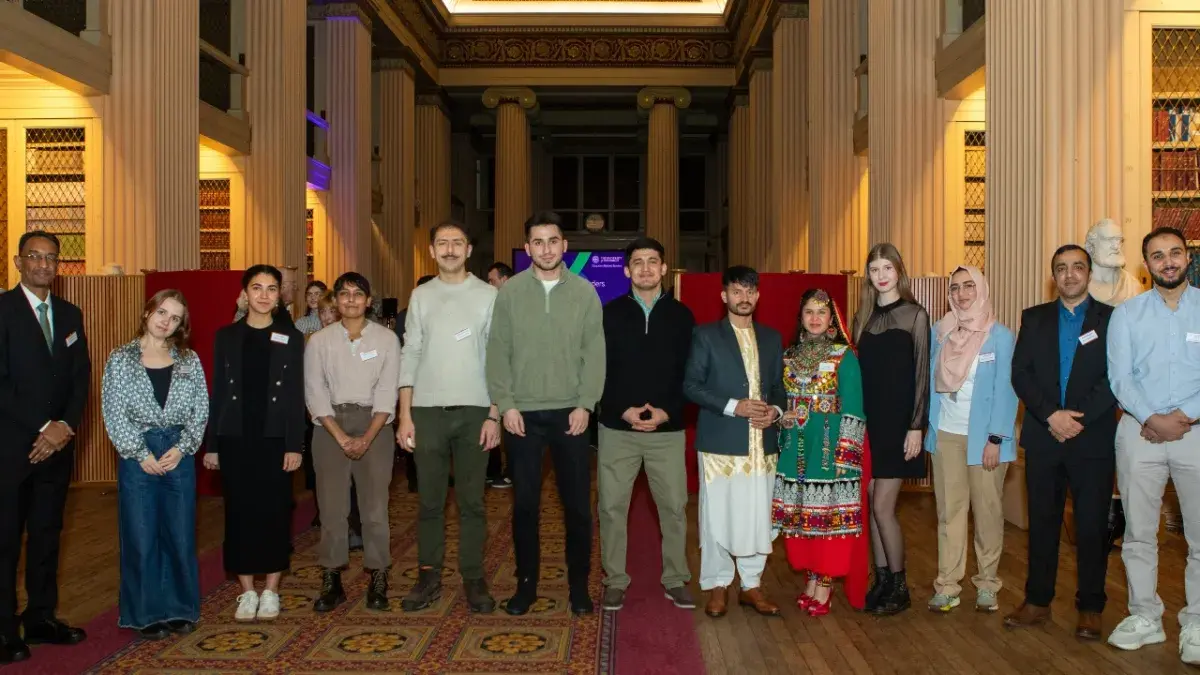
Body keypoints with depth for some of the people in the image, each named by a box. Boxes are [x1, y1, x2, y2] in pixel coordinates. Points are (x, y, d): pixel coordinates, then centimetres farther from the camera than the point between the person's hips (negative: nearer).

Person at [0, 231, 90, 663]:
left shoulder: (70, 314, 12)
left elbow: (81, 377, 10)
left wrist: (66, 426, -5)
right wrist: (41, 429, -14)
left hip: (57, 444, 5)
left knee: (47, 535, 11)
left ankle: (41, 618, 21)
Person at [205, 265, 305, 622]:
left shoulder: (291, 338, 2)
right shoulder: (226, 337, 6)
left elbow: (296, 395, 0)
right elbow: (217, 392, 6)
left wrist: (295, 445, -6)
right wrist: (211, 444, 3)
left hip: (274, 438, -1)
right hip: (235, 439, 1)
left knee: (274, 512, 3)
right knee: (240, 512, 5)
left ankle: (271, 591, 15)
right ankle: (247, 592, 17)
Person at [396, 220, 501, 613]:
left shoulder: (488, 295, 2)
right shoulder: (421, 296, 8)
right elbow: (410, 355, 6)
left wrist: (494, 415, -6)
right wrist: (405, 415, 1)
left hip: (474, 411, -1)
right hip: (428, 411, 2)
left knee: (472, 500, 4)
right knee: (430, 500, 7)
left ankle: (473, 578, 13)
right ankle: (429, 576, 18)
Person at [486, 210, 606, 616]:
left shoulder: (585, 292, 3)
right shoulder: (510, 292, 2)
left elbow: (594, 352, 0)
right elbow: (497, 352, 0)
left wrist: (585, 404, -8)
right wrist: (505, 404, -7)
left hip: (570, 413, 0)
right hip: (523, 413, 0)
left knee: (577, 504, 5)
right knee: (525, 503, 7)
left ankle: (579, 585, 20)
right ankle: (526, 583, 21)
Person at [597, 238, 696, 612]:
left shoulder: (681, 315, 5)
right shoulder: (610, 314, 3)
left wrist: (667, 412, -11)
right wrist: (623, 410, -13)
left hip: (667, 428, 1)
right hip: (617, 427, 0)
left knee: (674, 506, 5)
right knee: (612, 507, 4)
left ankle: (675, 580, 20)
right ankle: (615, 581, 18)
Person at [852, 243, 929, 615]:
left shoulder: (914, 315, -4)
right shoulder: (863, 317, 10)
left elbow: (921, 373, -7)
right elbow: (860, 371, 11)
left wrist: (916, 426, -12)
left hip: (898, 421, -5)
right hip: (868, 421, 5)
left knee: (882, 506, -6)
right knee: (872, 506, 7)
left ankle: (899, 586, 8)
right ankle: (882, 580, 18)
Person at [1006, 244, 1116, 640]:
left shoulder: (1111, 319, 3)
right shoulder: (1034, 319, 10)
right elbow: (1020, 374, 1)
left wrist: (1080, 418, -15)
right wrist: (1051, 415, -12)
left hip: (1093, 439, -2)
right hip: (1043, 437, 2)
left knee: (1092, 525, 3)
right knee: (1042, 522, 8)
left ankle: (1090, 608, 15)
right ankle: (1037, 601, 17)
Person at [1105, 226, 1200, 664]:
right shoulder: (1126, 314, 5)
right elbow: (1120, 377, -1)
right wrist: (1151, 418, -15)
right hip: (1139, 431, 1)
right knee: (1138, 533, 7)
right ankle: (1145, 618, 18)